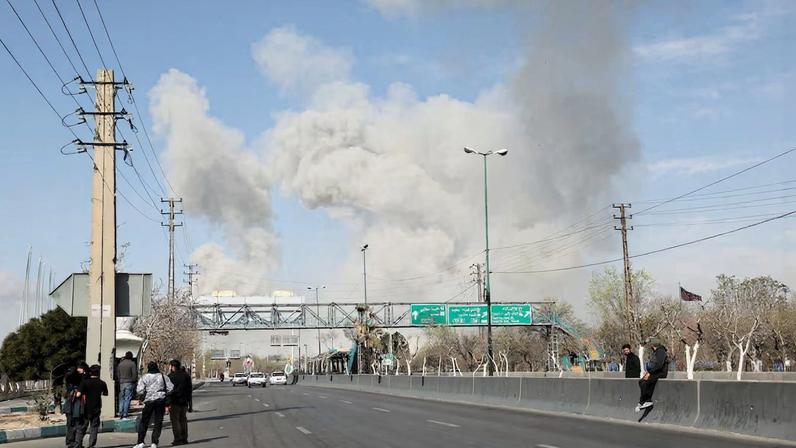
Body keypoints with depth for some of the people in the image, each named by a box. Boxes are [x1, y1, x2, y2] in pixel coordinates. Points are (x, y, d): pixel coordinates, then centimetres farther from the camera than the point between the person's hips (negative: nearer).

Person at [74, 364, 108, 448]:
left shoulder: (85, 382, -10)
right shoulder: (102, 383, -2)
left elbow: (78, 394, -17)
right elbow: (105, 394, 14)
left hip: (86, 409, -1)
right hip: (96, 409, 1)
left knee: (81, 427, 9)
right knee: (94, 427, 7)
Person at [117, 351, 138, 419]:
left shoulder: (120, 364, 11)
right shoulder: (132, 363, -6)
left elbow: (117, 375, 14)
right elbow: (134, 374, -9)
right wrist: (134, 381, 3)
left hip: (121, 383, 5)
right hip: (129, 383, -5)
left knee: (121, 399, 10)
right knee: (127, 399, -4)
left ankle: (120, 414, 8)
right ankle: (125, 414, -8)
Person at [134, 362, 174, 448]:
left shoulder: (144, 377, -2)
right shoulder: (163, 376, 4)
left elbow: (139, 390, -10)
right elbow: (170, 388, 0)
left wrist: (141, 398, 9)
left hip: (149, 402, -2)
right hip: (161, 401, 2)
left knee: (144, 422, 9)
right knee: (158, 422, 7)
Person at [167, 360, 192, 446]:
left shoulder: (171, 376, -11)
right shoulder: (186, 375, 11)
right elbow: (190, 389, 15)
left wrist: (168, 403, -13)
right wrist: (188, 400, 20)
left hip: (175, 402, -6)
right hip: (184, 402, 7)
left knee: (175, 420, -2)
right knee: (183, 420, 14)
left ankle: (178, 439, -5)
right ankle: (184, 438, 14)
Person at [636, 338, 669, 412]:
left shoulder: (661, 351, -13)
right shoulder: (654, 352, 18)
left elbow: (659, 365, -24)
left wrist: (650, 373, -22)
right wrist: (648, 372, 8)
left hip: (661, 373, -10)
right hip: (655, 373, 10)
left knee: (645, 383, -23)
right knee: (641, 382, -6)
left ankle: (641, 402, -14)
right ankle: (648, 400, -11)